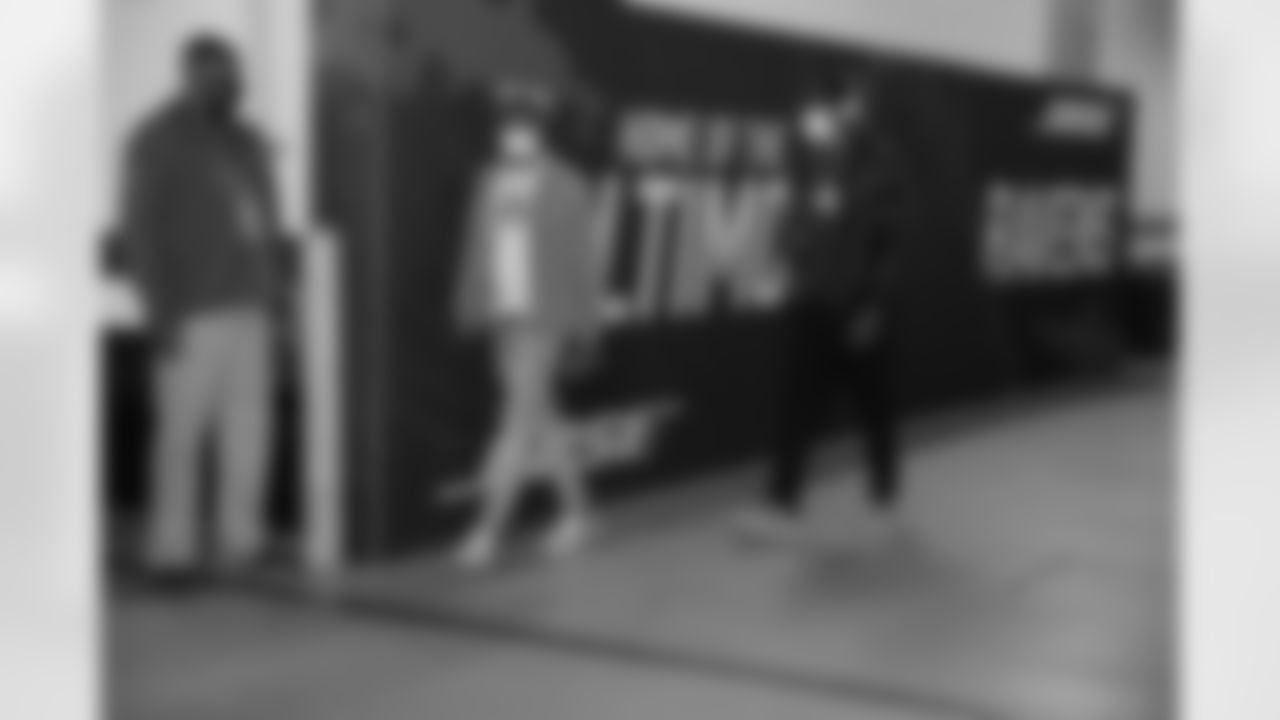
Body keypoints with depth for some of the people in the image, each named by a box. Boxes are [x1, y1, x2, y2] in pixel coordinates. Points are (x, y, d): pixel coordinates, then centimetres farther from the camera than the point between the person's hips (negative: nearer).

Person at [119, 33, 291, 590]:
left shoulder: (247, 143, 14)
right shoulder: (157, 142, -7)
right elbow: (141, 229, -11)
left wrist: (275, 301, 13)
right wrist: (162, 312, -17)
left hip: (249, 308, 6)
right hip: (195, 312, -6)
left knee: (248, 428, 5)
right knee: (182, 432, -4)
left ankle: (240, 541, 13)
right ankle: (172, 550, 4)